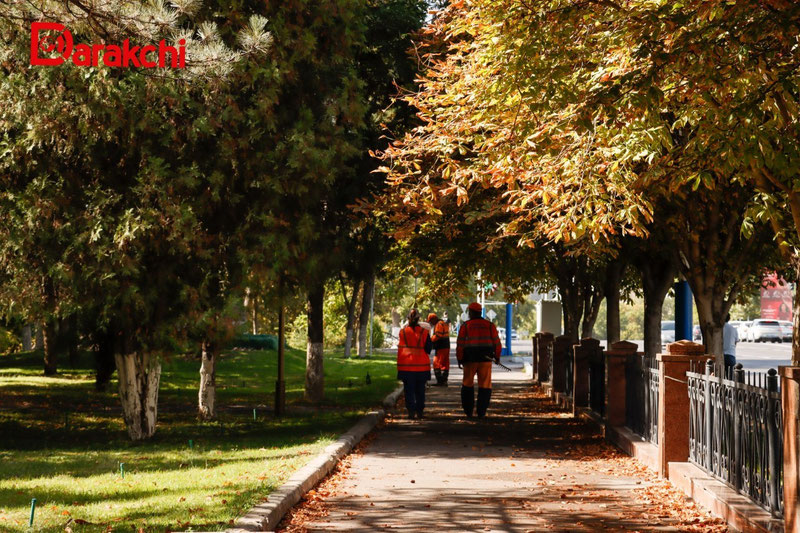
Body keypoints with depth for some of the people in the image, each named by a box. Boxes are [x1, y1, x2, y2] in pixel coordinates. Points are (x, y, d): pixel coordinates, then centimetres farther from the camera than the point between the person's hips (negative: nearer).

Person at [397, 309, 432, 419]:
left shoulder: (403, 332, -4)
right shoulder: (424, 332, -5)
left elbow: (400, 349, 2)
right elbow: (428, 349, -1)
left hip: (406, 366, 0)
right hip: (421, 366, 0)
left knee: (409, 390, 3)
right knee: (420, 390, 11)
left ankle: (411, 411, -5)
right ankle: (419, 411, 13)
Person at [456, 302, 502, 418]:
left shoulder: (465, 325, -1)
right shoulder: (489, 325, 5)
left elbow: (460, 343, -4)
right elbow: (496, 342, 3)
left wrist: (459, 359, 1)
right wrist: (497, 356, 15)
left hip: (470, 358, -1)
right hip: (485, 359, 1)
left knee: (468, 384, 12)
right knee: (485, 385, 5)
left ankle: (468, 411, 10)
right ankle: (481, 412, -1)